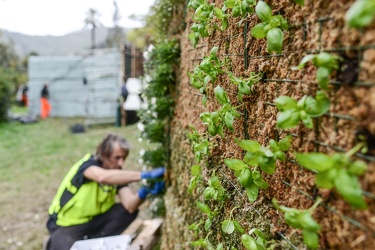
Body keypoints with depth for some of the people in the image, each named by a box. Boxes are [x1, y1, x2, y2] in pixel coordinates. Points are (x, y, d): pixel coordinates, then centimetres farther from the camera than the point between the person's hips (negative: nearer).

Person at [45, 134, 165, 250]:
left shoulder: (117, 174, -8)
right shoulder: (88, 163, -23)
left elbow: (130, 205, -21)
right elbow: (103, 177, -49)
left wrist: (144, 192, -43)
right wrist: (145, 174, -53)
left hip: (94, 219, 5)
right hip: (66, 224, -5)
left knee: (129, 211, -13)